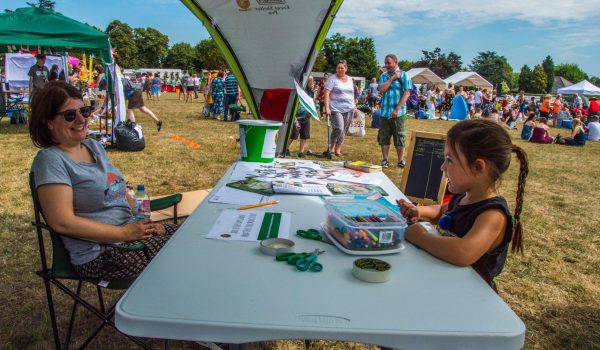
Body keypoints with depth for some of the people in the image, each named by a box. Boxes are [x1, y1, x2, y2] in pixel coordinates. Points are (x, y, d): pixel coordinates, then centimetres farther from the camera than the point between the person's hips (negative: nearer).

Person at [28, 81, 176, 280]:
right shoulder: (50, 159, -12)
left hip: (131, 231, 8)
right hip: (99, 255, -8)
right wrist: (125, 233, -20)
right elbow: (63, 222, -20)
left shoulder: (94, 146, 12)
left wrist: (146, 222, 2)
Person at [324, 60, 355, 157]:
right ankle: (332, 147, 3)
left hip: (349, 109, 6)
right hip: (336, 109, -6)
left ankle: (338, 150, 12)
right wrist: (327, 107, -21)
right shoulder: (332, 79, -3)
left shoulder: (350, 79, 15)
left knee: (344, 130, 4)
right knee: (339, 128, -18)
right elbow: (327, 93, -10)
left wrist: (354, 107, 18)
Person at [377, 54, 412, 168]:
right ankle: (384, 160, 16)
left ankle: (400, 160, 14)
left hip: (398, 113, -3)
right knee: (383, 137, 6)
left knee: (400, 138, 3)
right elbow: (381, 90, -5)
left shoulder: (403, 75, -2)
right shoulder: (384, 75, 10)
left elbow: (406, 93, -9)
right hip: (385, 112, 4)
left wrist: (397, 109, -16)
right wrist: (392, 78, -9)